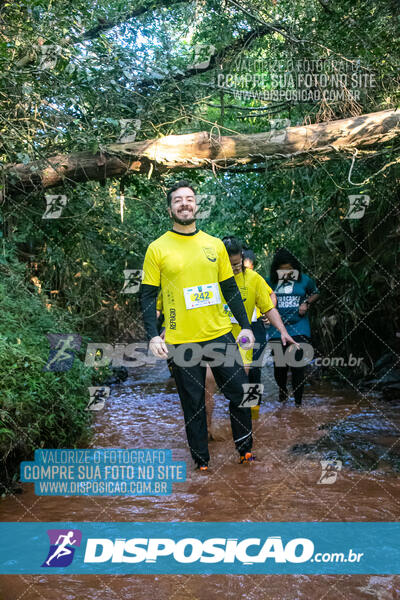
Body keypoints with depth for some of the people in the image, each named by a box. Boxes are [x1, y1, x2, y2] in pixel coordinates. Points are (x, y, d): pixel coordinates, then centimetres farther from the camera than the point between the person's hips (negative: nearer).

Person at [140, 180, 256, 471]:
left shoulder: (215, 245, 9)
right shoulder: (157, 249, 0)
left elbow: (230, 289, 13)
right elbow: (148, 296, -1)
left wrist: (245, 325, 8)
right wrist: (153, 335, -11)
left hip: (220, 335, 3)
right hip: (182, 341, -2)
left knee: (240, 392, 5)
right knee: (193, 404, 5)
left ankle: (244, 446, 27)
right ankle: (201, 461, 19)